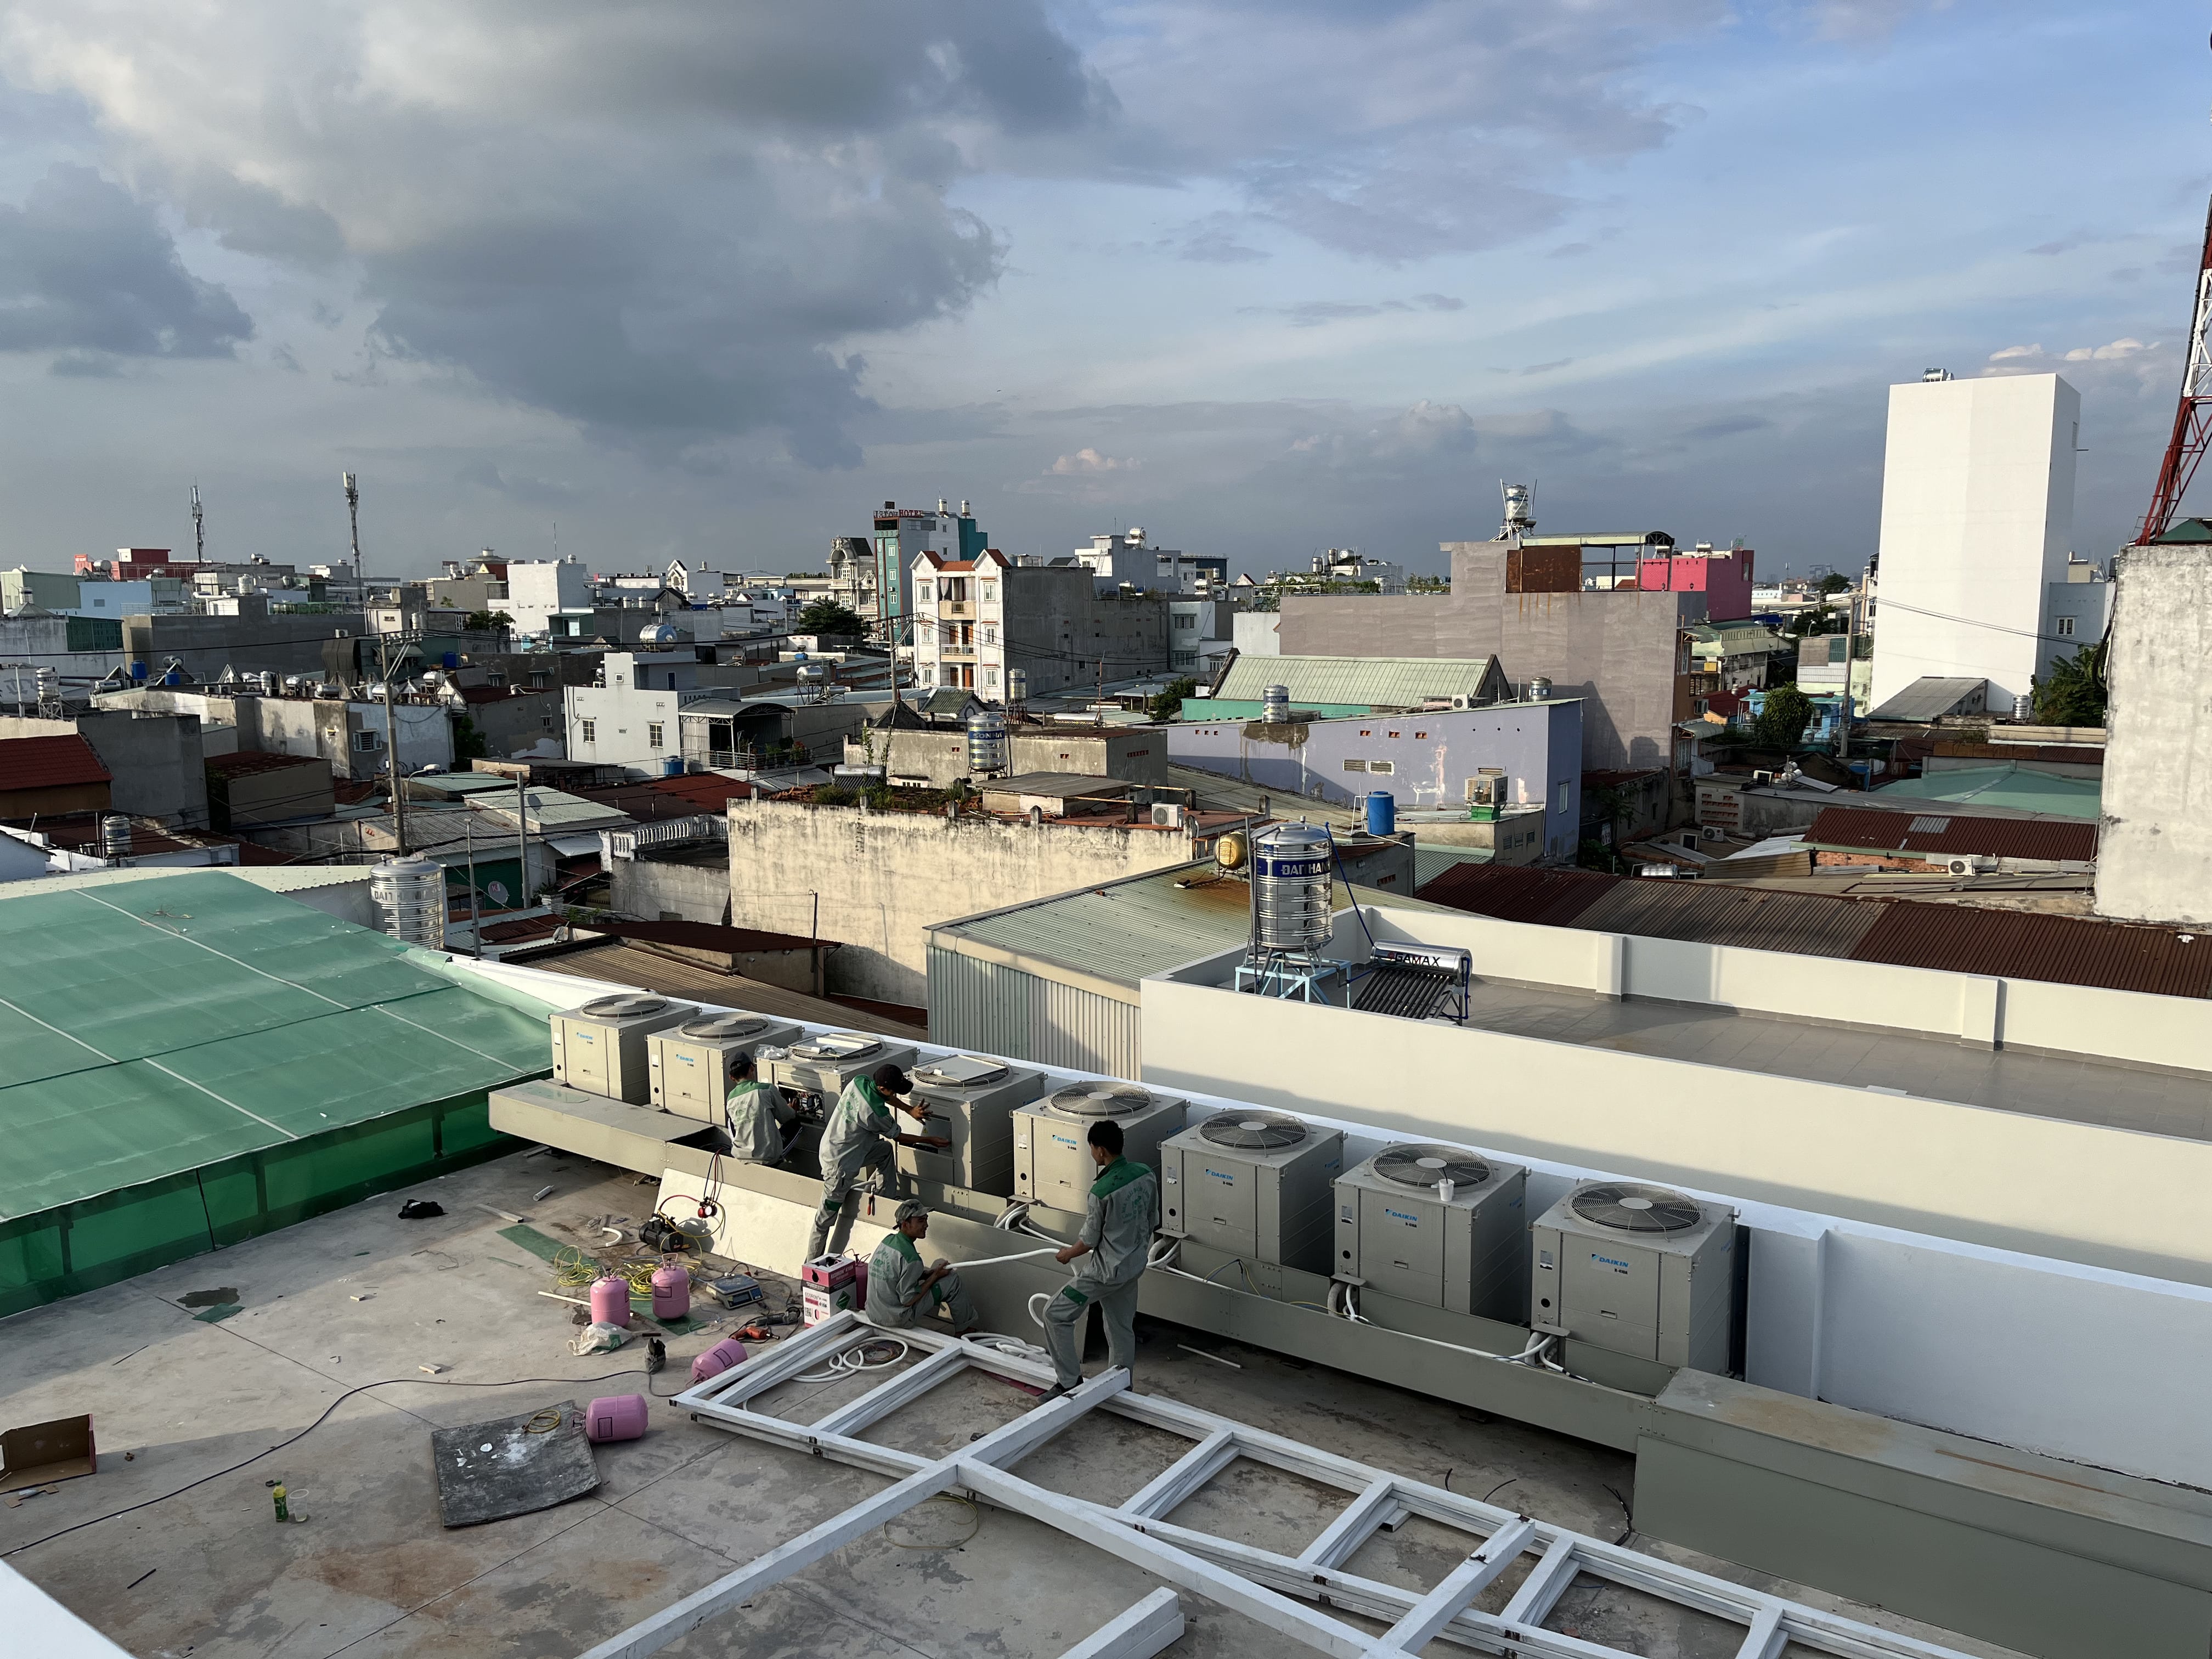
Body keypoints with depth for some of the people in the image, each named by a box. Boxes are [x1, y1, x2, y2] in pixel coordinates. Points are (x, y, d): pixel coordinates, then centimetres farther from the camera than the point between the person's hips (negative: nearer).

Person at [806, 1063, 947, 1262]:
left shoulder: (859, 1082, -11)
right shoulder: (875, 1113, -30)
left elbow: (885, 1097, 13)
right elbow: (898, 1138, -12)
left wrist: (910, 1110, 8)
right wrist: (930, 1140, -2)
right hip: (839, 1165, -9)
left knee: (885, 1149, 21)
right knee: (827, 1218, 6)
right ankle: (812, 1263, 20)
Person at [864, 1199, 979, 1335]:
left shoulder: (889, 1240, 2)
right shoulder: (910, 1257, -25)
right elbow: (907, 1300, -20)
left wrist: (929, 1273, 3)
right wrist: (935, 1275, -10)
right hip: (895, 1319, -9)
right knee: (952, 1280, -5)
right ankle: (963, 1331, 14)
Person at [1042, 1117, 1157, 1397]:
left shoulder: (1102, 1191, -26)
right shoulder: (1146, 1175, -5)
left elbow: (1089, 1242, -15)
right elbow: (1153, 1222, 7)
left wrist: (1066, 1255, 5)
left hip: (1108, 1271, -8)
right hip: (1135, 1266, 8)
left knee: (1056, 1314, 4)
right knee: (1122, 1329, 21)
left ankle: (1069, 1382, 7)